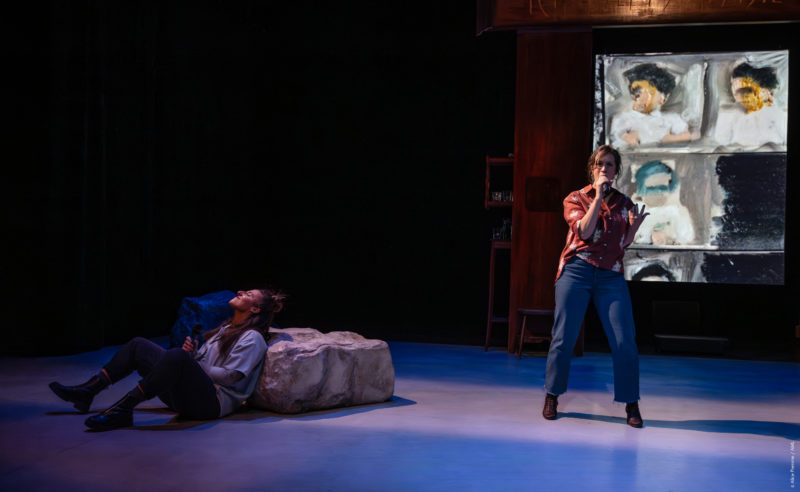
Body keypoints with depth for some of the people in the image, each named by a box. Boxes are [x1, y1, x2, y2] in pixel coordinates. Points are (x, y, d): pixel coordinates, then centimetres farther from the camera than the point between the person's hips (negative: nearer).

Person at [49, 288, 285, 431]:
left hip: (213, 402, -10)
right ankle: (87, 391, -1)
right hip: (187, 396, 10)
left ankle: (122, 409, -36)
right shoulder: (225, 329, 25)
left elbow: (230, 376, -15)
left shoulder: (252, 338, -4)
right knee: (139, 345, 9)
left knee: (176, 356, -37)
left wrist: (192, 364, -9)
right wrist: (192, 353, 3)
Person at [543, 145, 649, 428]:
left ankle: (631, 405, 8)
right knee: (564, 337, 0)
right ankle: (552, 398, 18)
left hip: (611, 277, 2)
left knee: (624, 342, -6)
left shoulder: (623, 203, 14)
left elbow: (623, 244, 15)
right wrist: (598, 196, -11)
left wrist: (635, 225, -3)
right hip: (577, 271, -2)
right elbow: (584, 231, -11)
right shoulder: (575, 199, 6)